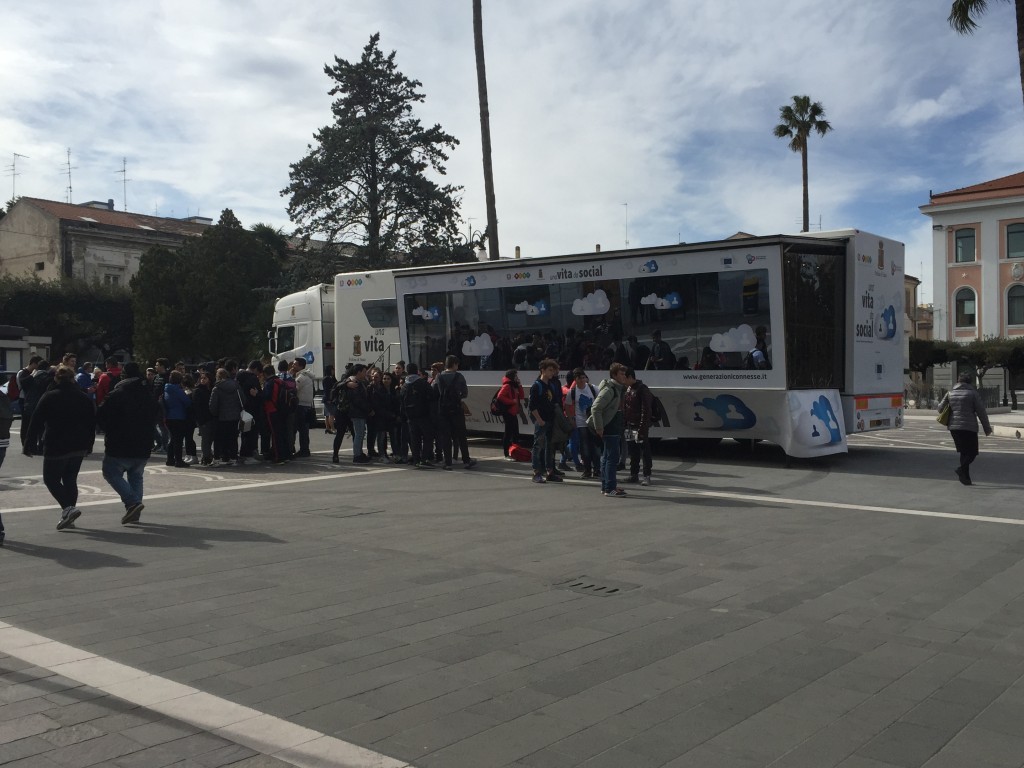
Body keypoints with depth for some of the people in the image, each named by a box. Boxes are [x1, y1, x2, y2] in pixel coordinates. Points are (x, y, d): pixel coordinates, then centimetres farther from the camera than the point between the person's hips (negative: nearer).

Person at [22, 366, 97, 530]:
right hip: (78, 448, 5)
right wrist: (88, 446, 19)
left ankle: (68, 508, -15)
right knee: (70, 480, 14)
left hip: (56, 448, -5)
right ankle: (68, 516, 14)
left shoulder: (48, 398, -6)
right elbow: (92, 424, 11)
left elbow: (36, 423, -7)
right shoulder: (84, 398, 6)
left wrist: (29, 445, -1)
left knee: (51, 479, 5)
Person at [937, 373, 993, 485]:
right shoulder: (973, 393, -4)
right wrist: (987, 428, 4)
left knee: (964, 452, 13)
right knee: (972, 452, 3)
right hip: (969, 427, -5)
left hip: (953, 427, 5)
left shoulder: (950, 393, 8)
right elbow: (981, 412, -3)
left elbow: (940, 408, 12)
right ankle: (962, 469, -21)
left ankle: (966, 478, 10)